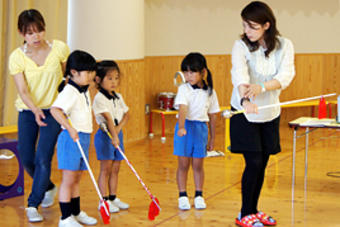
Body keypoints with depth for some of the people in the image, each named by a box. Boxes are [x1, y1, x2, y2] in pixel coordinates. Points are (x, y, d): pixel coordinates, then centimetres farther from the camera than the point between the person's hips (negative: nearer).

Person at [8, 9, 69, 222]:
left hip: (53, 110, -2)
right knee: (26, 159, 5)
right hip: (28, 111, 2)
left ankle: (33, 205, 4)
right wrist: (35, 110, -34)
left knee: (43, 159, -11)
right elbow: (23, 90, -17)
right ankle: (48, 187, 35)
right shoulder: (17, 57, -12)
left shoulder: (59, 48, -11)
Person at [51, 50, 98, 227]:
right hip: (71, 139, -9)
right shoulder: (70, 91, -16)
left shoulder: (84, 90, 13)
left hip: (83, 138, 9)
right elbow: (55, 109, -30)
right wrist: (70, 129, -33)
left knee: (76, 179, 17)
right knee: (68, 179, -3)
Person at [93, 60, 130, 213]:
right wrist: (114, 136, -30)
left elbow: (126, 114, 8)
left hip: (117, 133, 7)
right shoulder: (100, 98, -14)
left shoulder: (118, 97, 10)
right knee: (106, 169, -2)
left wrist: (119, 127, -10)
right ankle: (104, 201, 4)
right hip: (105, 135, -7)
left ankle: (113, 198, 20)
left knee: (115, 169, 11)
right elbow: (108, 118, -23)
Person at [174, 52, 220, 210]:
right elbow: (182, 108, -22)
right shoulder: (184, 89, -8)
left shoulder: (210, 92, 2)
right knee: (183, 164, 3)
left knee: (198, 164, 8)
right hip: (185, 127, -2)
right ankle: (183, 196, 13)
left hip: (201, 128, 2)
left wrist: (212, 138, 12)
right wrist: (181, 127, -39)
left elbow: (212, 115, 9)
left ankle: (199, 196, 19)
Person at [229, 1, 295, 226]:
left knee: (262, 165, 10)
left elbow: (286, 75, -23)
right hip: (245, 113, -3)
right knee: (254, 164, -8)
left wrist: (262, 87, -41)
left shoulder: (284, 45, -9)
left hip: (270, 114, 3)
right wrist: (245, 99, -53)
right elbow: (239, 74, -34)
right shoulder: (241, 46, -16)